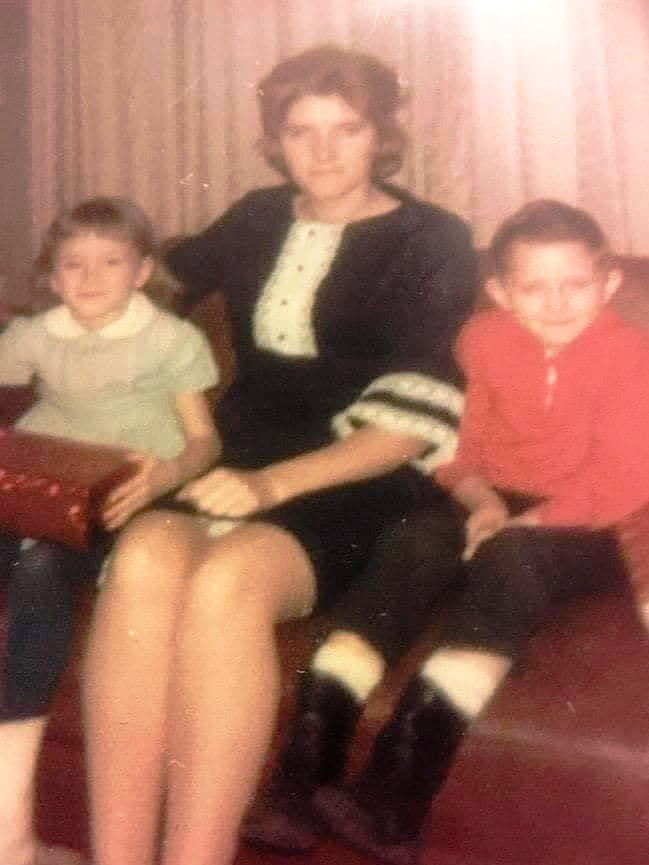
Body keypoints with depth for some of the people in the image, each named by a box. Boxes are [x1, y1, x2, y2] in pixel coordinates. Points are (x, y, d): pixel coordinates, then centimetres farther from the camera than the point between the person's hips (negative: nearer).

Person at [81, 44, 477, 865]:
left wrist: (275, 483, -20)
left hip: (364, 493, -3)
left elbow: (416, 418, -9)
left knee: (226, 578, -37)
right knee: (145, 557, -32)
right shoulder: (259, 218, 16)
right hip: (242, 470, 4)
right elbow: (173, 273, 39)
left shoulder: (432, 242, 2)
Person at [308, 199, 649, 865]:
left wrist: (525, 523, -23)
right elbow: (459, 445, 7)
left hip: (581, 531, -4)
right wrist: (483, 503, -14)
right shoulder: (483, 339, 3)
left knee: (510, 561, -36)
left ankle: (394, 801, -42)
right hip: (498, 510, 4)